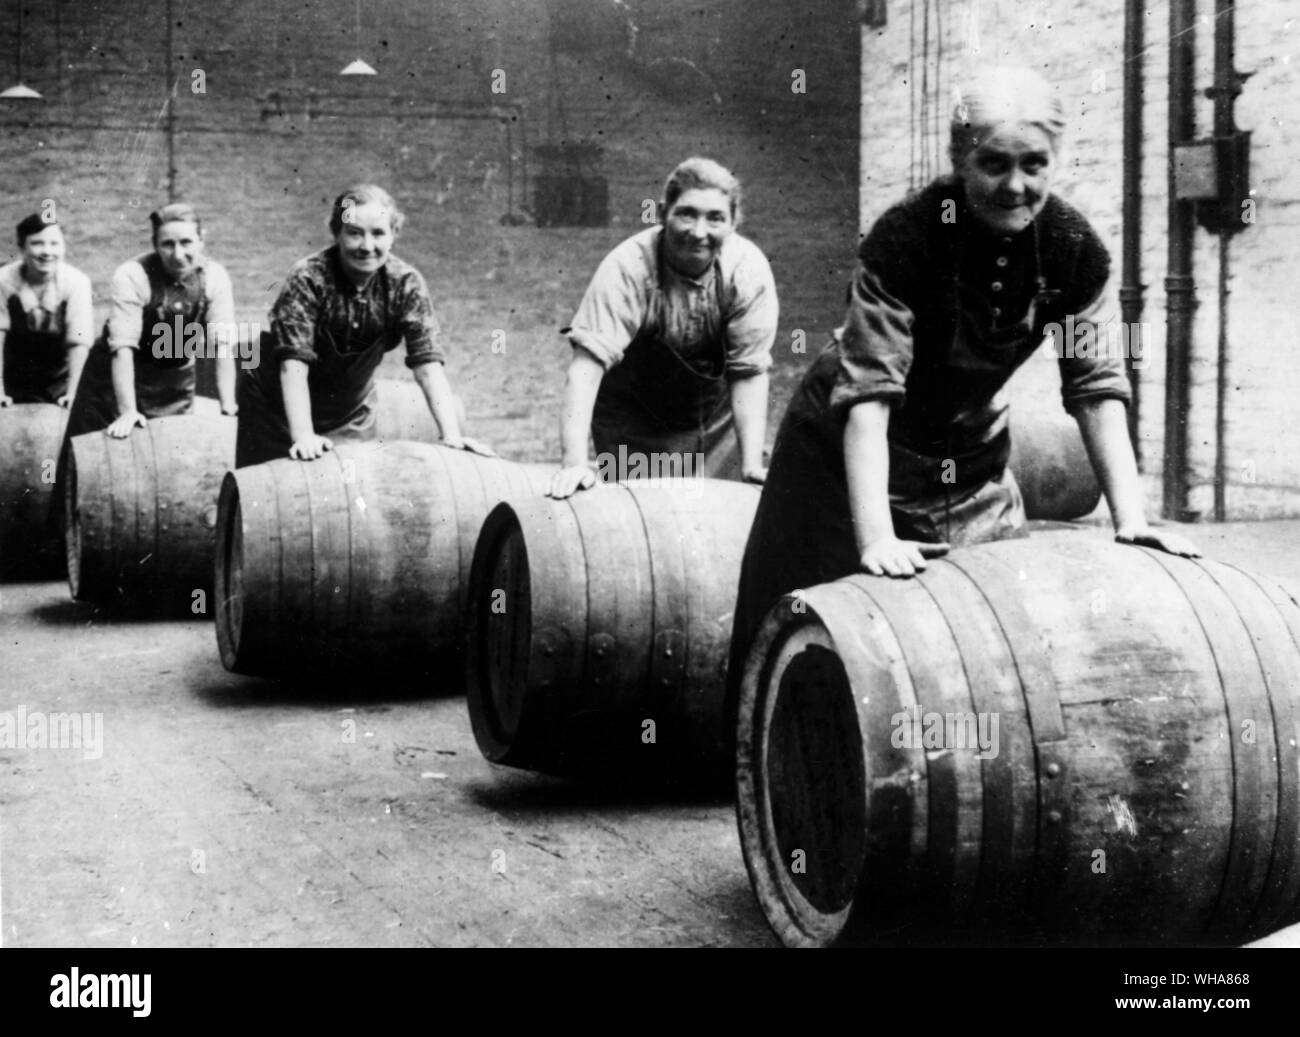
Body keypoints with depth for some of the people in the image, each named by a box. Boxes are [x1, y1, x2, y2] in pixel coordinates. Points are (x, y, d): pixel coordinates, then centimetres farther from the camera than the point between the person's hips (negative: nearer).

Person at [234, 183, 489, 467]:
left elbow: (428, 364, -19)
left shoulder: (405, 283, -15)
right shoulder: (308, 278, -24)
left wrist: (451, 435, -31)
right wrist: (303, 437, -42)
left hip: (352, 411, 3)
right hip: (279, 408, -3)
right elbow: (293, 362, -30)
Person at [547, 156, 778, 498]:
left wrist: (753, 466, -23)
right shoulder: (628, 268, -29)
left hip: (717, 417, 3)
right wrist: (575, 461, -46)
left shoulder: (748, 268, -20)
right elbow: (588, 363, -36)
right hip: (634, 424, -2)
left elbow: (749, 371, -16)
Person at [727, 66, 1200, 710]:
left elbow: (1096, 386, -10)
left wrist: (1131, 519, -20)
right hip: (854, 454, -4)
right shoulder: (906, 237, -28)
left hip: (973, 458, 5)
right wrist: (875, 539, -43)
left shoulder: (1073, 248, -14)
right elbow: (867, 392, -34)